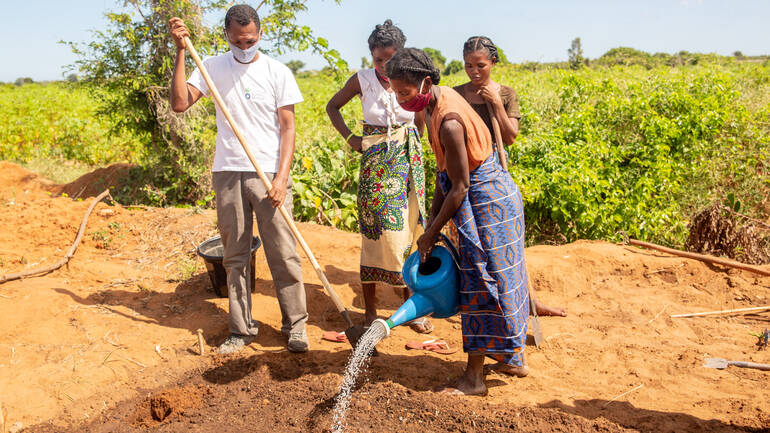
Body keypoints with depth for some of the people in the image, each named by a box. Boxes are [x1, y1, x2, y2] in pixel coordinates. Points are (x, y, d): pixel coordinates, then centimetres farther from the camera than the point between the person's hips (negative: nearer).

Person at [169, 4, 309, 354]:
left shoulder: (277, 72, 0)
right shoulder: (213, 67, 6)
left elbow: (287, 128, -1)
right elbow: (179, 103, -4)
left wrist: (282, 176, -11)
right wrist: (181, 52, -9)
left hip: (269, 174, -2)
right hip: (228, 173, 2)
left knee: (283, 254, -1)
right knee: (235, 256, 8)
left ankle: (295, 325, 13)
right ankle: (241, 329, 19)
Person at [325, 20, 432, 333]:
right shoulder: (362, 80, -3)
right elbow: (332, 107, 11)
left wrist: (410, 146, 8)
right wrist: (349, 138, 1)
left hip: (408, 162, 1)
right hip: (375, 164, -1)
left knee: (408, 232, 5)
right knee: (374, 235, -1)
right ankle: (370, 310, 11)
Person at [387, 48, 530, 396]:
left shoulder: (449, 123, -27)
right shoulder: (442, 97, 3)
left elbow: (460, 187, -22)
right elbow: (444, 170, 7)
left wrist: (431, 233, -13)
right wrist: (432, 219, 4)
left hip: (486, 203, -10)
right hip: (493, 194, 10)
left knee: (481, 283, -3)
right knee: (499, 279, 18)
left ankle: (474, 379, 8)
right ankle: (512, 357, 34)